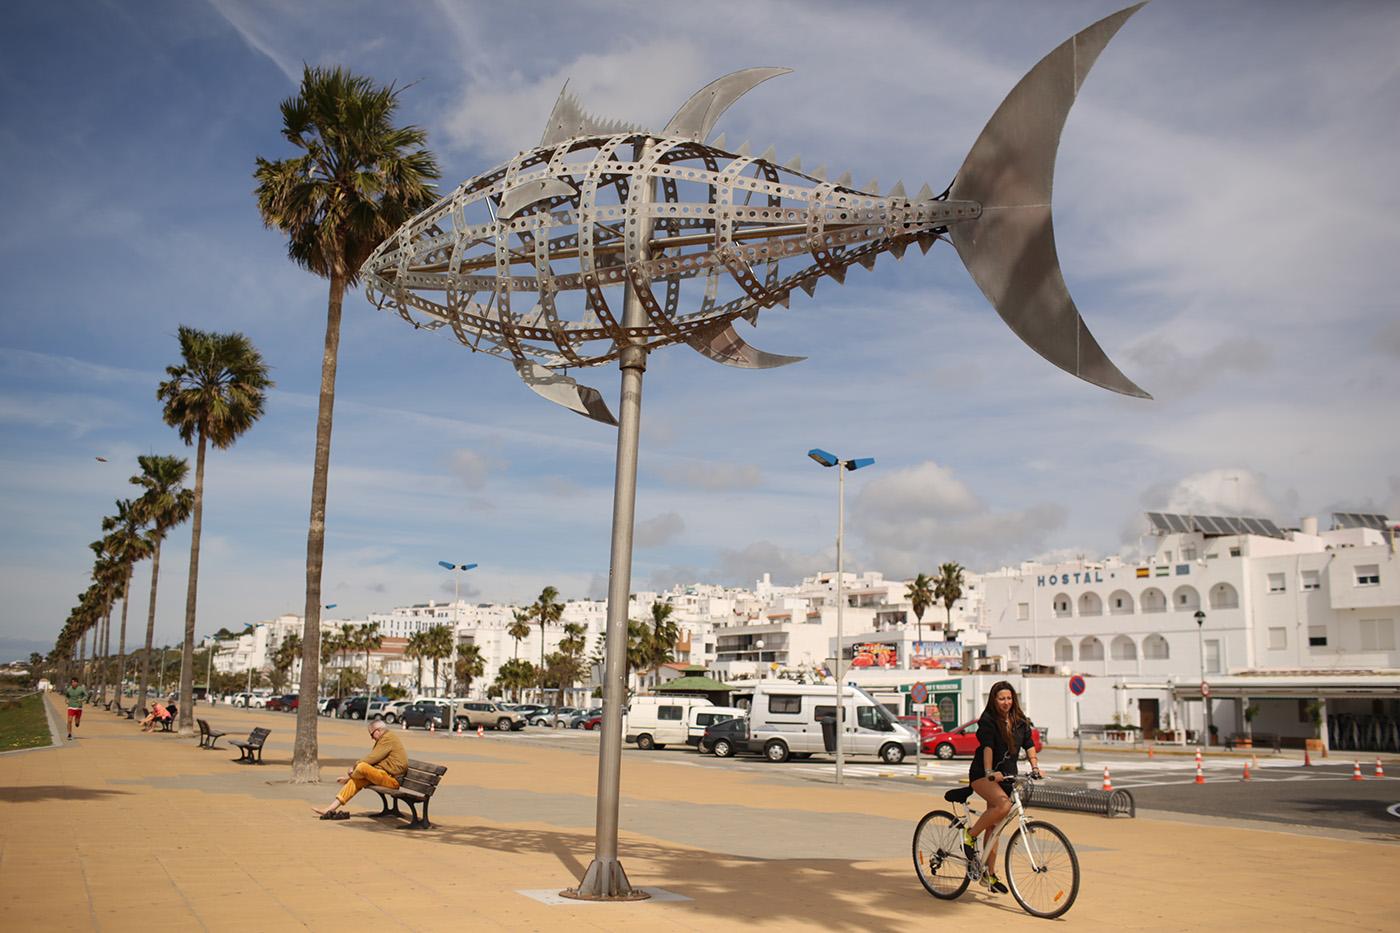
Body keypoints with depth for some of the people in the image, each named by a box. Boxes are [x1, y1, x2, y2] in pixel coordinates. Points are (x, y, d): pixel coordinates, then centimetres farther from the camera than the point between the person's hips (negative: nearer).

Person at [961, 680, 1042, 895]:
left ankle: (989, 874, 18)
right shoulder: (988, 721, -10)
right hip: (983, 775, -6)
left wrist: (1034, 766, -14)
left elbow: (1029, 744, 4)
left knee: (994, 826, 8)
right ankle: (970, 835, -13)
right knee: (1004, 805, -32)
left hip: (1006, 776, 6)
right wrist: (989, 771, -39)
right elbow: (987, 747, -24)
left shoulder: (1021, 722, 9)